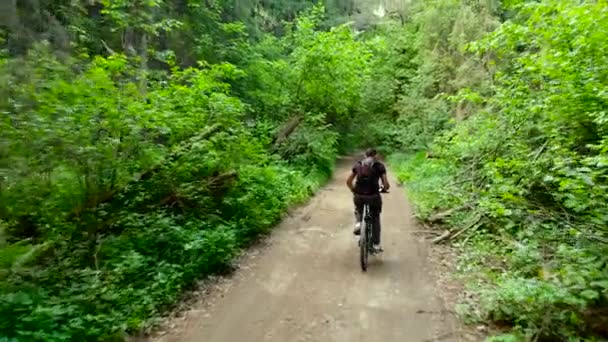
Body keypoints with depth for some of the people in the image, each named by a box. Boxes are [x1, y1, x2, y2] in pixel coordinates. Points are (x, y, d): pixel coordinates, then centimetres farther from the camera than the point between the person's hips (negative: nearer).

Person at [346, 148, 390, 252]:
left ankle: (358, 223, 9)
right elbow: (386, 185, -1)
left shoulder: (358, 164, 11)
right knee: (375, 219, 20)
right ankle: (376, 244, 21)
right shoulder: (380, 165, 5)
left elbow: (348, 182, 10)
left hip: (359, 196, 2)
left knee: (358, 210, 35)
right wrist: (384, 189, 21)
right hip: (373, 196, -1)